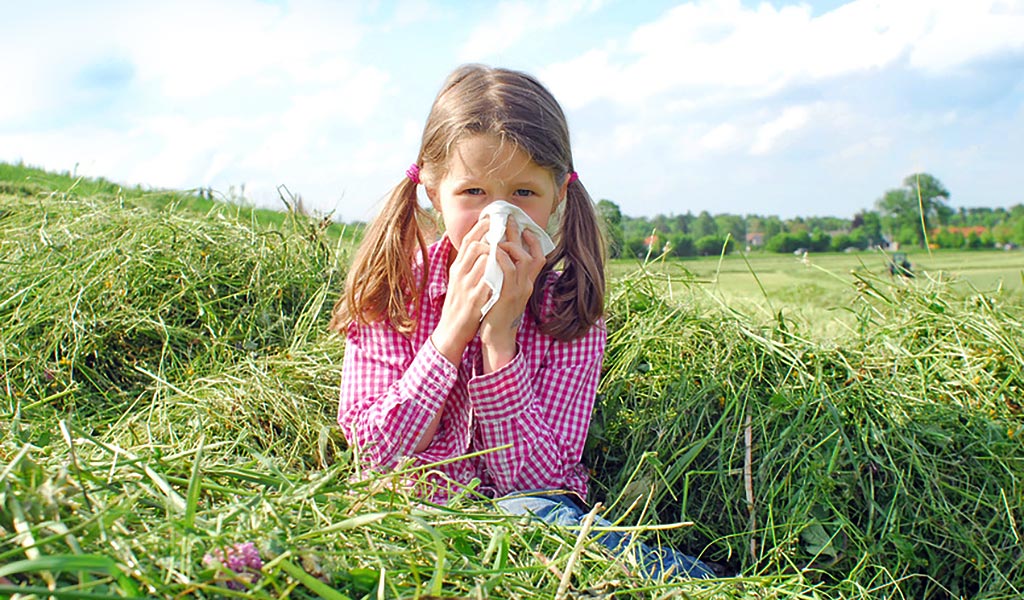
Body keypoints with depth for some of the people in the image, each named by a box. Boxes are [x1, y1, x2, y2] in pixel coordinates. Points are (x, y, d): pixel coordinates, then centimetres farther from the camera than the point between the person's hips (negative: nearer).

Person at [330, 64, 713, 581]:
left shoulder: (568, 310, -5)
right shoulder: (394, 287, -4)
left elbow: (537, 478, -12)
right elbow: (373, 451, -10)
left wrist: (500, 337, -21)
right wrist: (453, 329, -20)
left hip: (524, 508, 1)